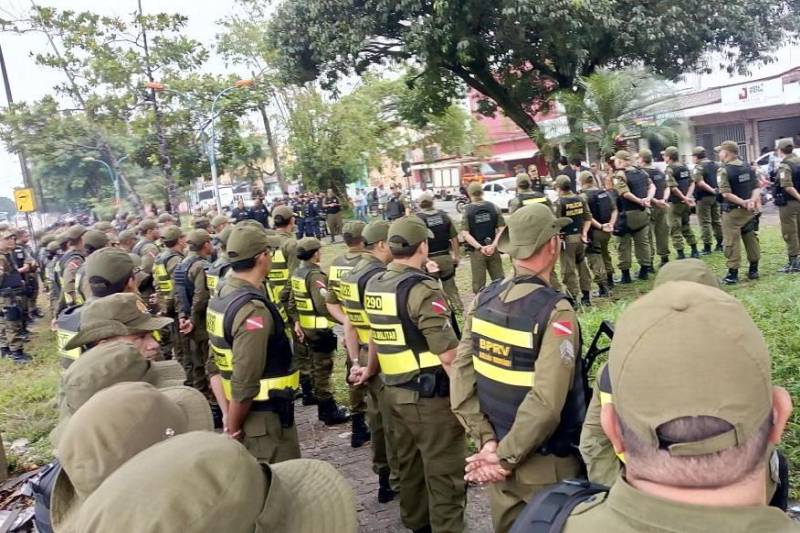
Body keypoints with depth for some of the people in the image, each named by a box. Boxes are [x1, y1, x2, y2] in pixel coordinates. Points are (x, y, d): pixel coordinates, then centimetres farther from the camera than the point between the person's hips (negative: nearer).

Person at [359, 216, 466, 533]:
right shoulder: (422, 289, -20)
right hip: (429, 395, -9)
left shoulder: (374, 284, 5)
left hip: (394, 390, 9)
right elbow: (448, 354, -22)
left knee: (409, 463, 22)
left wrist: (371, 369, 34)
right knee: (444, 472, 3)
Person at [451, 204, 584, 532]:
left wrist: (487, 441, -6)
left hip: (495, 451, 5)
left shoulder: (483, 300, -4)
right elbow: (546, 403, -28)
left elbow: (461, 376, -7)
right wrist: (506, 457, -18)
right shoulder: (555, 312, -22)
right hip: (545, 466, -5)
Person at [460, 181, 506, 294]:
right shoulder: (493, 207, 0)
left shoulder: (467, 211, -6)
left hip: (476, 251, -2)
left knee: (479, 285, 6)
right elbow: (502, 228, -5)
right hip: (493, 250, 2)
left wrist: (479, 247, -17)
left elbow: (465, 234, -15)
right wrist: (494, 245, -12)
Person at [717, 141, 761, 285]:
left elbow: (726, 194, -22)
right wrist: (753, 200, -10)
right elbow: (756, 187, 4)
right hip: (749, 211, 7)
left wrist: (743, 202, -18)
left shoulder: (724, 170, -14)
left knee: (732, 243, -1)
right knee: (751, 240, 14)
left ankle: (733, 274, 2)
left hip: (732, 212, -7)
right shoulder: (748, 168, 8)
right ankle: (753, 270, 22)